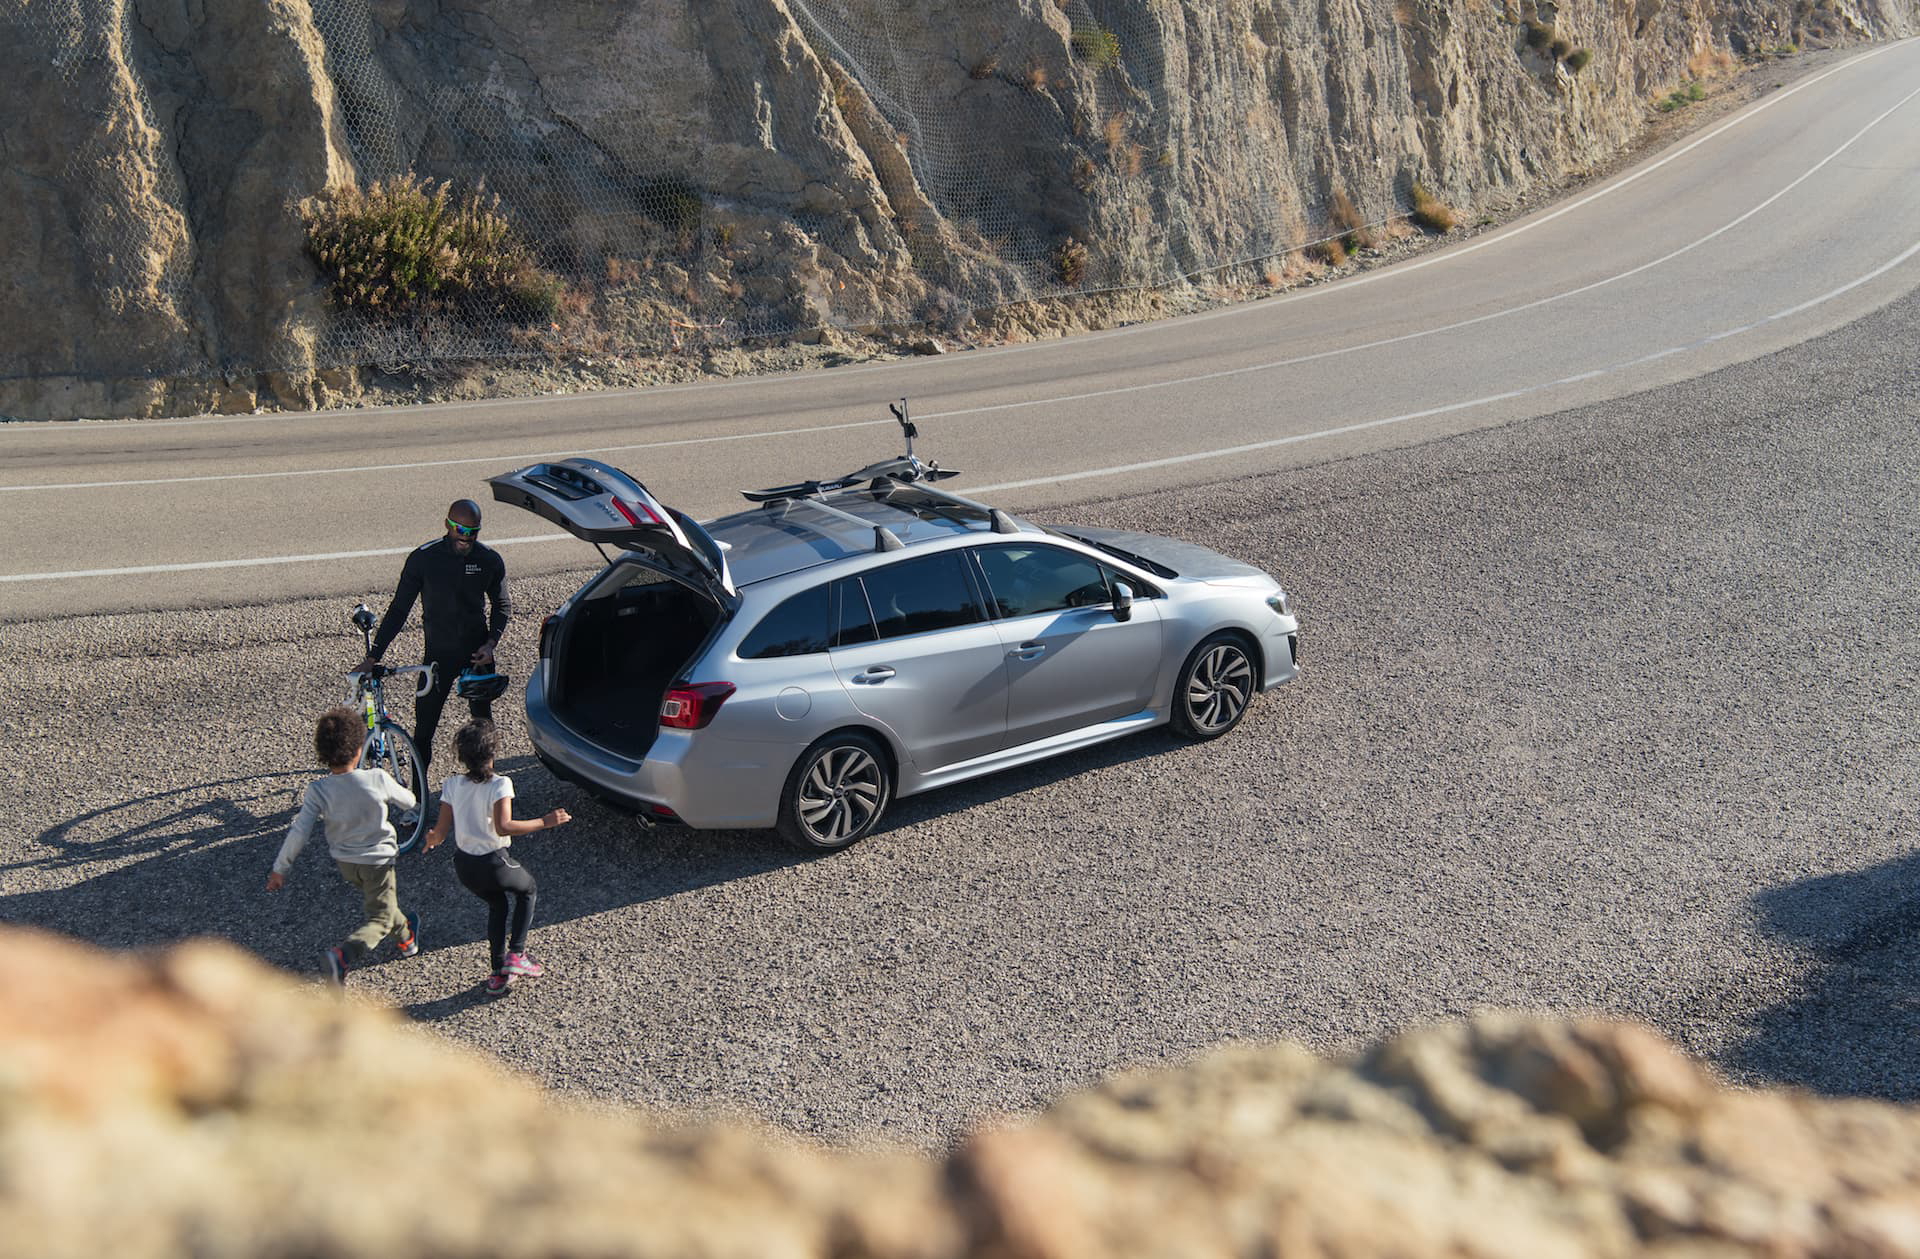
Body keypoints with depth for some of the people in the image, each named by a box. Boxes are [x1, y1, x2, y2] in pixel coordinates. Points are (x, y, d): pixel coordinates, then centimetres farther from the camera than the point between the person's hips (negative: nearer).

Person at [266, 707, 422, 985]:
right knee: (380, 919, 6)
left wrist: (279, 869, -10)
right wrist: (412, 799, 20)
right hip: (377, 860, -4)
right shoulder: (378, 779, -25)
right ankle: (343, 956, -21)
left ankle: (405, 937, 54)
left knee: (385, 899, 30)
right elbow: (407, 801, -6)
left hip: (345, 863, 4)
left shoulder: (318, 791, -21)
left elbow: (299, 833, -21)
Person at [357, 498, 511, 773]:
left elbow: (502, 605, 8)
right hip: (438, 654, -2)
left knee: (482, 720, 12)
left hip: (477, 653, 2)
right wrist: (372, 658, -11)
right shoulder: (423, 559, -13)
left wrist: (491, 643, -9)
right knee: (424, 727, -1)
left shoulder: (490, 560, -7)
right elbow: (398, 610, -8)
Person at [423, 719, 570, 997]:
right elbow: (503, 827, -29)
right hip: (494, 863, -5)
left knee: (497, 905, 29)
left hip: (464, 865, 5)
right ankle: (516, 955, 15)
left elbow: (440, 830, -3)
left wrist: (432, 839, 21)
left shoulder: (453, 785, -4)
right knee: (527, 889, 26)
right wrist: (545, 822, -24)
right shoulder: (499, 784, -18)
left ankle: (499, 974, 27)